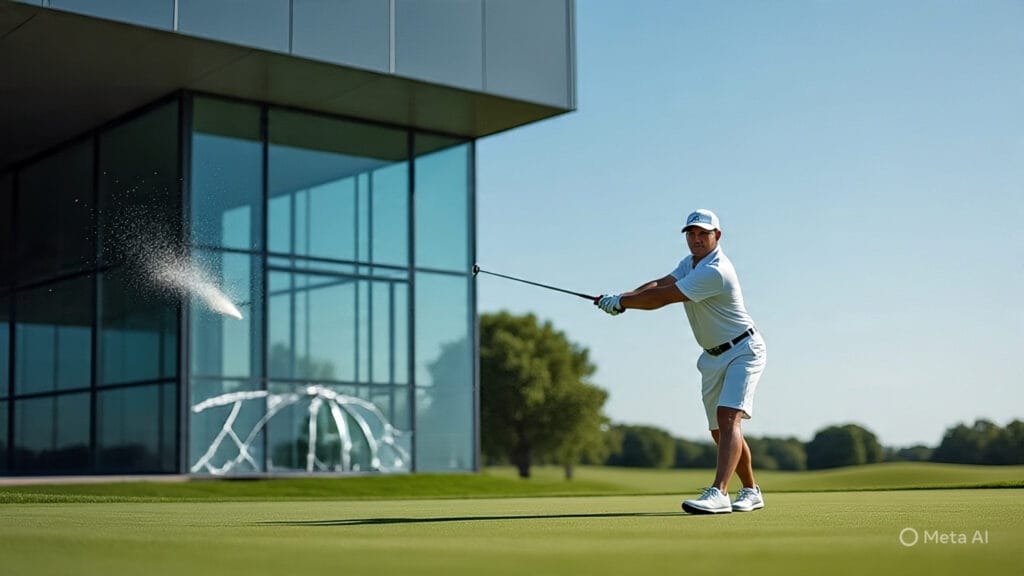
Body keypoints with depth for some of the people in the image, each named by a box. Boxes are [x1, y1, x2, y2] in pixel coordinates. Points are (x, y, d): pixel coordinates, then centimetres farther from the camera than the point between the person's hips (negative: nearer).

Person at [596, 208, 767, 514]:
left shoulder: (715, 272, -25)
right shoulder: (691, 262, 6)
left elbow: (663, 297, -24)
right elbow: (659, 284, -5)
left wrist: (619, 302, -15)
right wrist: (622, 298, -22)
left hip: (743, 352, -9)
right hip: (713, 358, 10)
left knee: (728, 417, -24)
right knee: (719, 430, 13)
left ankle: (718, 493, -35)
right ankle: (751, 492, 28)